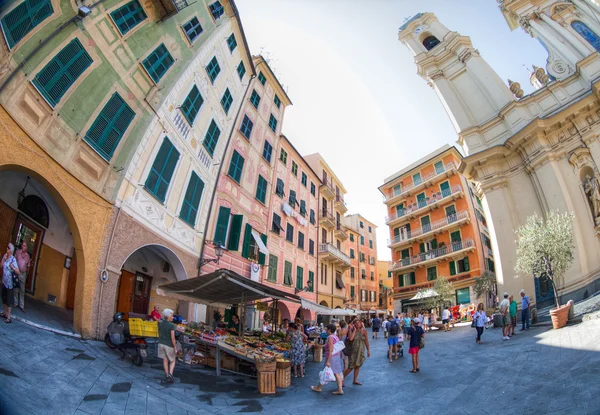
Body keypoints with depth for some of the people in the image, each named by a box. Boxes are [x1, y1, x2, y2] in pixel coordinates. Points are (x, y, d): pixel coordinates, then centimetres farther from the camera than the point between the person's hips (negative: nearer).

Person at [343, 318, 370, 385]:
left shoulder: (364, 331, -2)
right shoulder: (351, 330, -10)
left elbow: (366, 342, 4)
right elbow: (350, 338, -27)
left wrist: (368, 350, 3)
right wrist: (354, 330, -19)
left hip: (361, 351, 4)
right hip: (353, 350, -4)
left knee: (358, 366, 13)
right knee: (351, 367, -4)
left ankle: (355, 380, 28)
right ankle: (342, 379, 10)